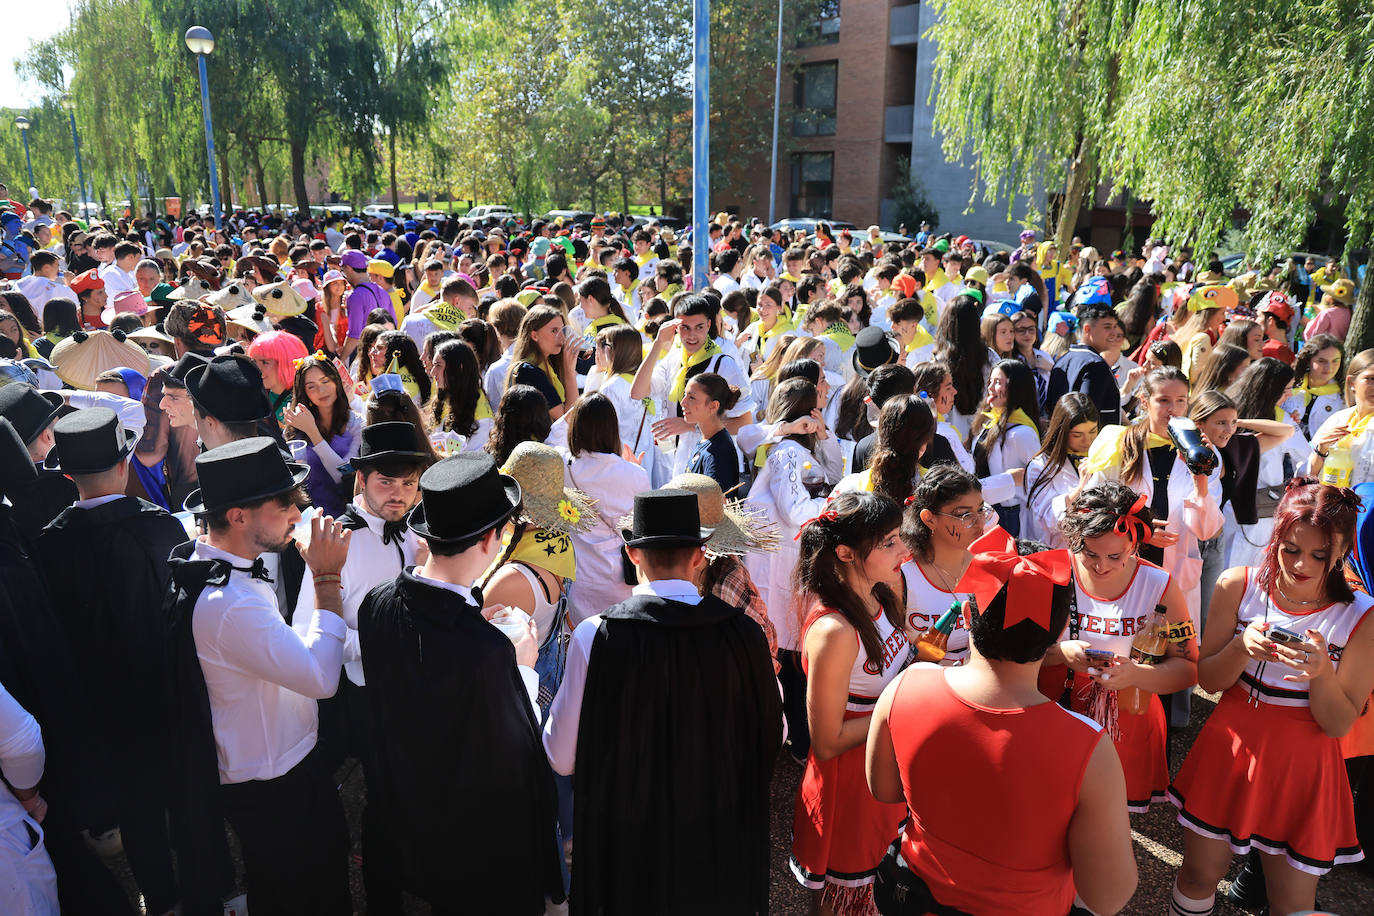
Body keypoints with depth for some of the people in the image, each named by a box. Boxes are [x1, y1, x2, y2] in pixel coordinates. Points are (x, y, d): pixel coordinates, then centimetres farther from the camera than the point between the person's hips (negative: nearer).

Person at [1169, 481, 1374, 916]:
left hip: (1302, 767, -1)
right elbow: (1207, 680, -2)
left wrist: (1321, 672, -28)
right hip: (1229, 750, 1)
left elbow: (1339, 724, -9)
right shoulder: (1238, 586, -8)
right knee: (1199, 875, 15)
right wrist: (1243, 647, -22)